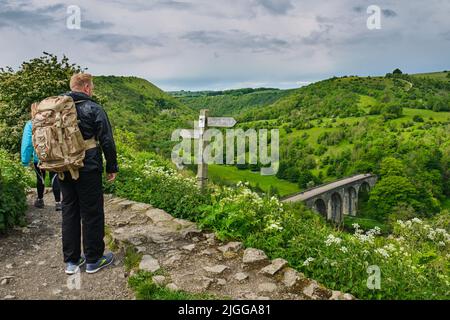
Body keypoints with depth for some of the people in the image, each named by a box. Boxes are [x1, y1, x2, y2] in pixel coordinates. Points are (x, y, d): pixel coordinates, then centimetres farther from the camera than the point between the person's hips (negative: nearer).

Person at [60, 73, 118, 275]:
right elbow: (107, 141, -10)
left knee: (69, 212, 12)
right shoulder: (93, 109, -9)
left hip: (64, 171, 6)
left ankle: (71, 261, 19)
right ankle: (93, 260, 13)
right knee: (92, 214, 4)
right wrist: (112, 167, -2)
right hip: (88, 170, -6)